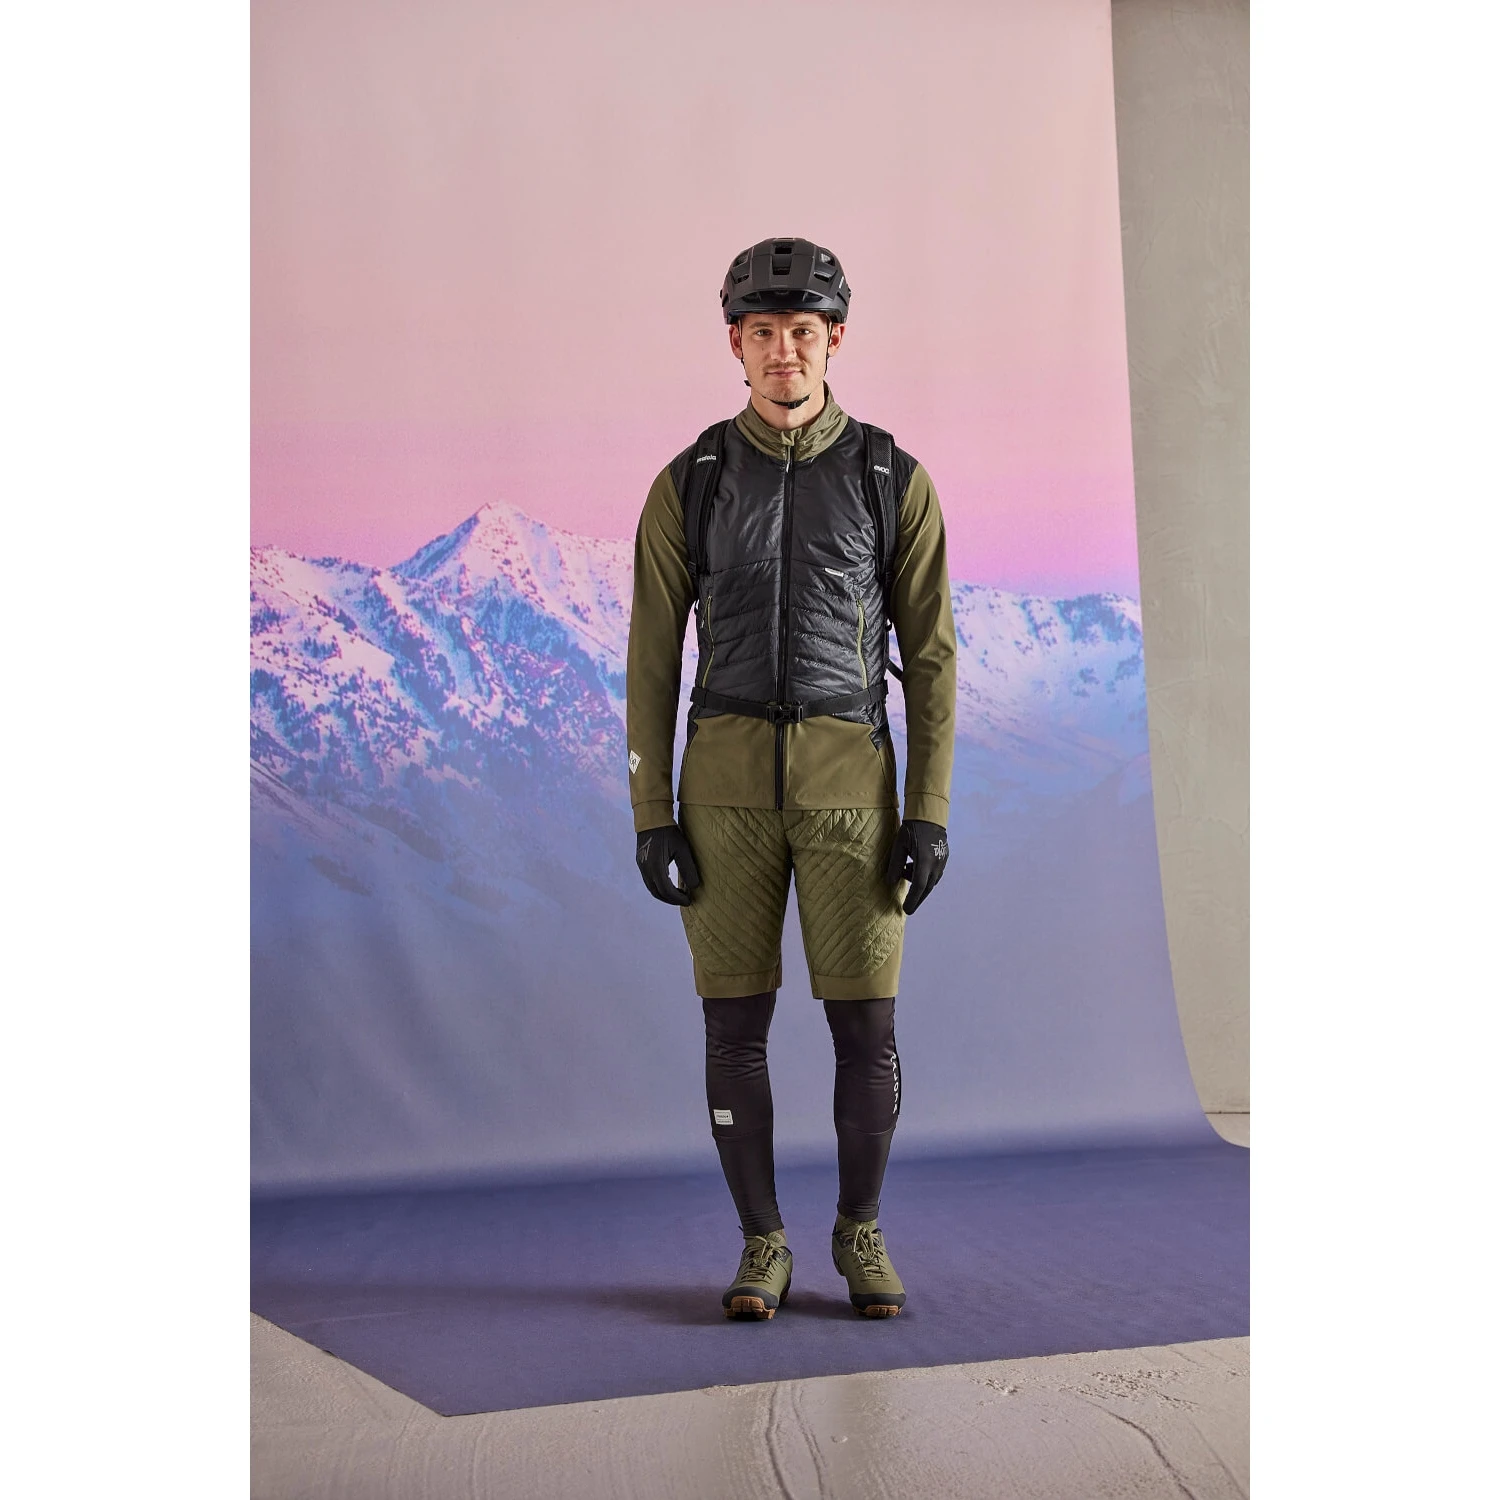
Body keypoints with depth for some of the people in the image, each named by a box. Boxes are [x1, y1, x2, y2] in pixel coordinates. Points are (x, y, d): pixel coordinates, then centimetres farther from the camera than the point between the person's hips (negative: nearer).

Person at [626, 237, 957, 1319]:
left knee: (867, 1025, 0)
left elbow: (930, 656, 3)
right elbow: (652, 659, 5)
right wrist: (651, 816, -3)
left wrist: (932, 814, -5)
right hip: (728, 779, 1)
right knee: (736, 1024, 2)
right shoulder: (688, 485, 5)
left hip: (849, 780, 0)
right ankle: (764, 1248, 19)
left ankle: (862, 1233, 23)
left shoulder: (895, 481, 4)